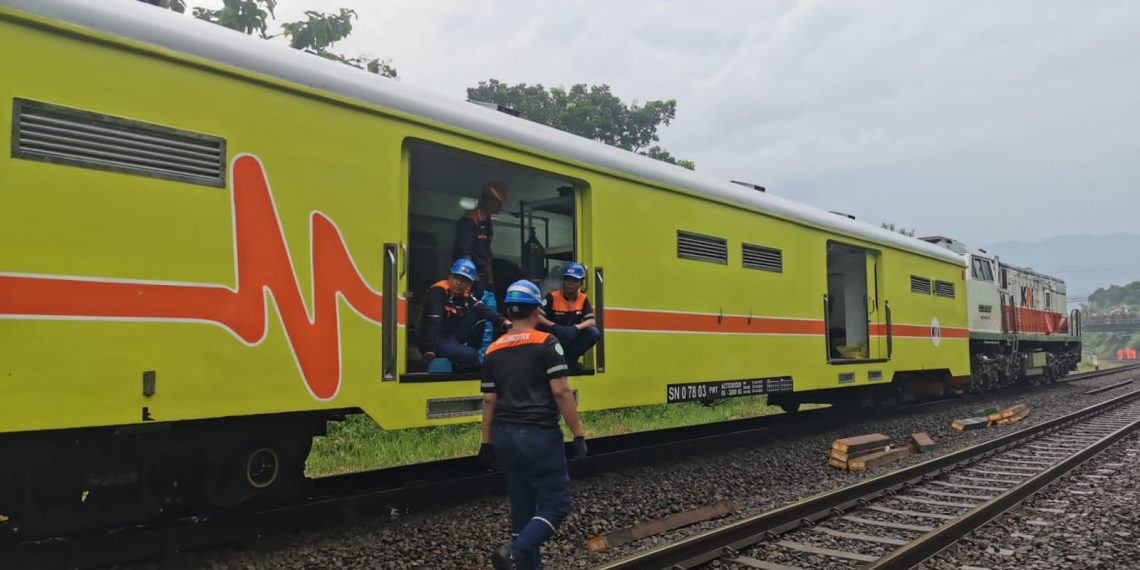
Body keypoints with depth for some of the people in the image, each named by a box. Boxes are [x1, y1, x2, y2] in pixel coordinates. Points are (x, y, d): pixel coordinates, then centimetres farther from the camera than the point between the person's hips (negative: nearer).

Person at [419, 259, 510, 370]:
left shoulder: (465, 295, 3)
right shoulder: (438, 292, -18)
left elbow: (483, 310, -11)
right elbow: (433, 323, -28)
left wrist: (503, 321, -29)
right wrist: (430, 349, -37)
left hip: (453, 338, 7)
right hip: (435, 340, -7)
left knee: (477, 315, -7)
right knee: (470, 356, -28)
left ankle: (475, 350, 2)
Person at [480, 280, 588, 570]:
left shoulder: (493, 351, 7)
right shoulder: (546, 343, -9)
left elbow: (489, 401, 9)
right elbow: (561, 392, -13)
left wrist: (487, 443, 16)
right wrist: (578, 434, -8)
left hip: (506, 436, 6)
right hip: (540, 435, -6)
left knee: (522, 507, 14)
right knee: (555, 504, 2)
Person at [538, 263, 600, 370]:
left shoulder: (583, 299, 0)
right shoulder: (553, 297, -10)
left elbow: (592, 321, -10)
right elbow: (537, 317, -19)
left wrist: (576, 328, -29)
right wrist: (554, 326, -36)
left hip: (573, 339, 3)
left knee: (594, 333, -23)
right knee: (539, 327, -32)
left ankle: (570, 358, -2)